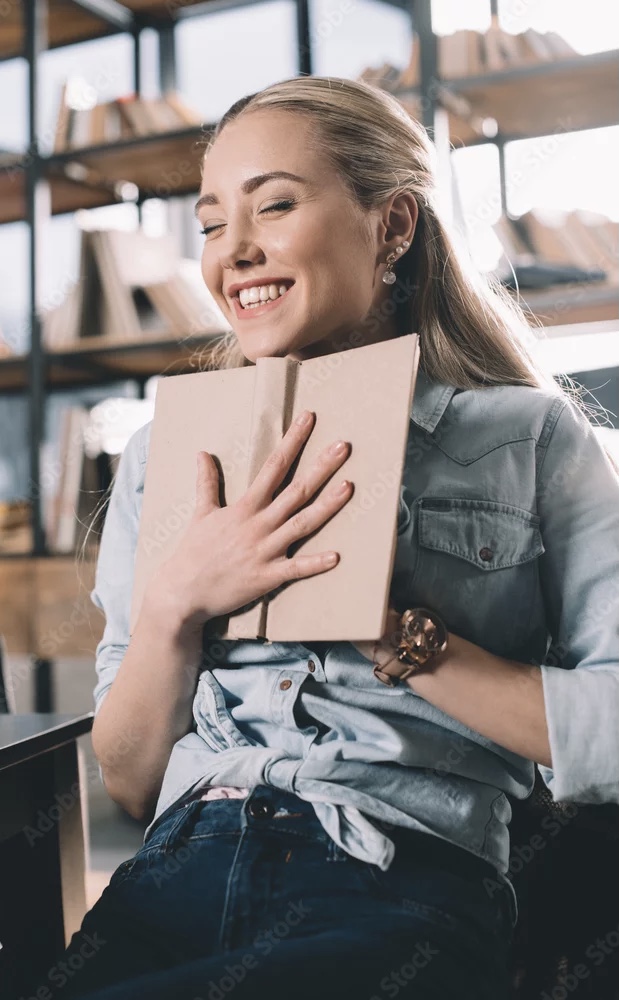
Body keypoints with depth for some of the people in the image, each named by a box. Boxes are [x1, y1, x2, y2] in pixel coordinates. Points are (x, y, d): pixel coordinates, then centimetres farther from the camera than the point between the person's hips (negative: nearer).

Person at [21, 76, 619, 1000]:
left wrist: (387, 629, -10)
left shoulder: (532, 436, 5)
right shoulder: (165, 454, 14)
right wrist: (178, 604, -6)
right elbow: (129, 785, 13)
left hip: (406, 892, -2)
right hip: (178, 877, 3)